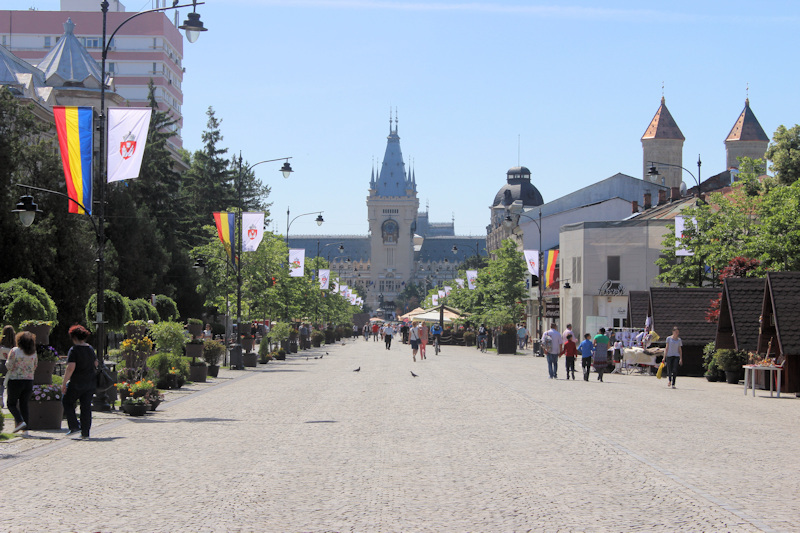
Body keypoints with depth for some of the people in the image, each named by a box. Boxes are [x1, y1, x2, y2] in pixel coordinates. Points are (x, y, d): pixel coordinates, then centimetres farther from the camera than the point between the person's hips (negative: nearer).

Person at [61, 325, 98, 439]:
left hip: (77, 383, -6)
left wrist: (64, 383, -15)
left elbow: (70, 368, -20)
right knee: (86, 406, 8)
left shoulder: (74, 350, -13)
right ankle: (85, 432, 6)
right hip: (91, 383, 6)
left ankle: (74, 426, 4)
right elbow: (96, 364, 19)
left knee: (67, 401, 13)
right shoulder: (90, 349, 9)